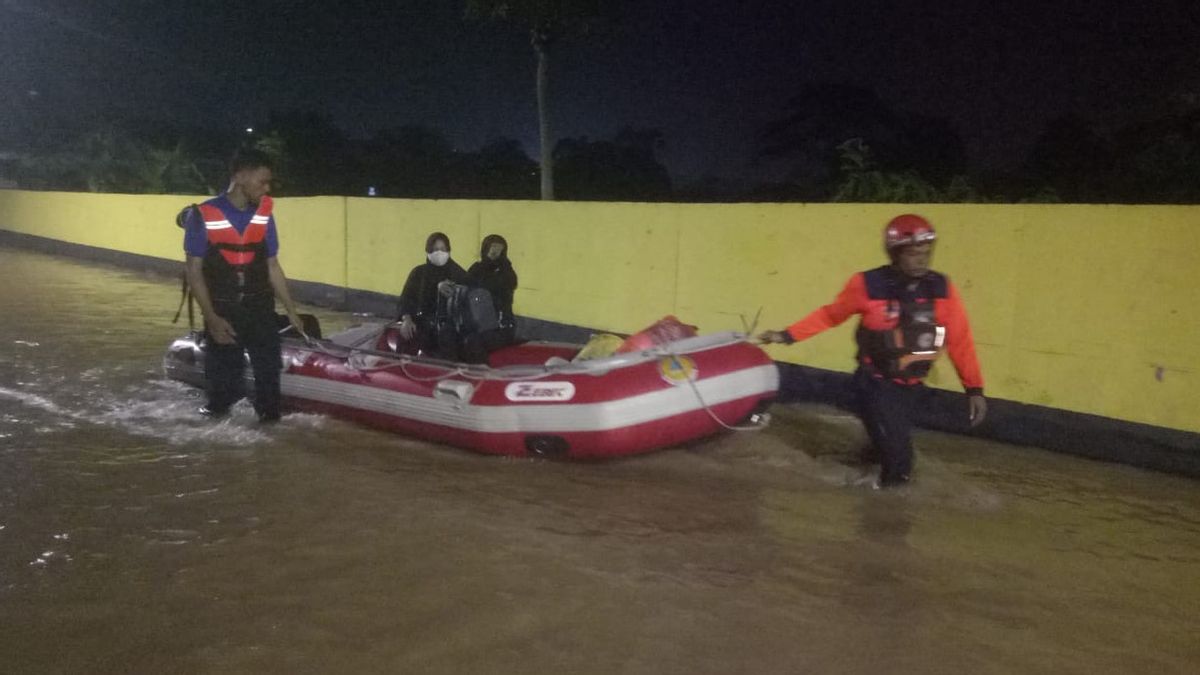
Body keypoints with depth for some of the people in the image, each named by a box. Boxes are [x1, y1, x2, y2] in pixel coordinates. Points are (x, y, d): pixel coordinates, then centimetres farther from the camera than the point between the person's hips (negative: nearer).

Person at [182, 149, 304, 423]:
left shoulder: (264, 215, 2)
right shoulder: (203, 216, -10)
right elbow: (194, 272, -7)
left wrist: (291, 310, 7)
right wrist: (211, 318, -14)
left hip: (261, 312, 3)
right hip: (222, 313, -2)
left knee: (269, 377, 5)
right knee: (222, 384, 10)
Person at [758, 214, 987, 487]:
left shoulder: (941, 289, -8)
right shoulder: (868, 285, -18)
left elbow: (960, 340, -4)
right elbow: (830, 314, -4)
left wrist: (974, 388, -6)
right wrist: (788, 335, -6)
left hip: (909, 386, 5)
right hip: (875, 383, -5)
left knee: (893, 446, 24)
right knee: (897, 457, -9)